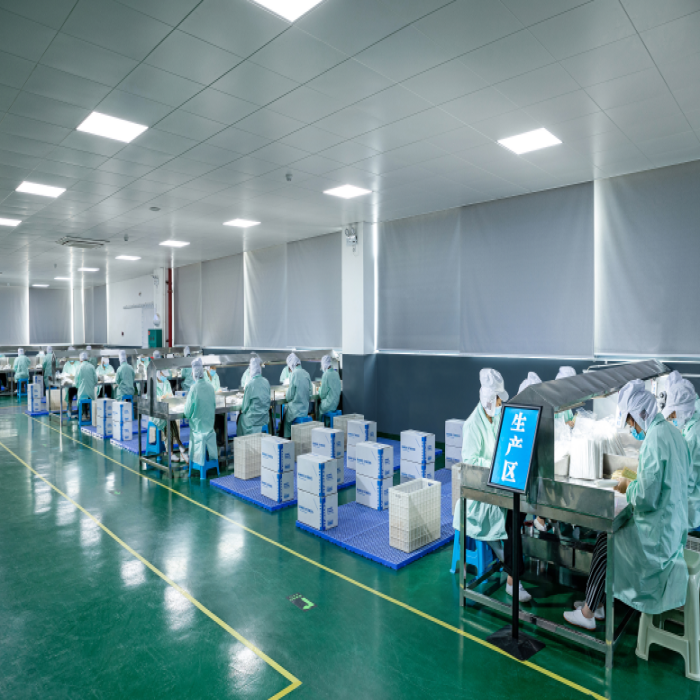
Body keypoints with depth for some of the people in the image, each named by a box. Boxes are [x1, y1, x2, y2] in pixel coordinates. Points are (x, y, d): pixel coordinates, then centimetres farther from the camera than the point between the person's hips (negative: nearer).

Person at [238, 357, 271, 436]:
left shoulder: (250, 384, -17)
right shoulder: (266, 382, -2)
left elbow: (245, 407, -9)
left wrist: (243, 410, 10)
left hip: (253, 420, -5)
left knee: (241, 416, 23)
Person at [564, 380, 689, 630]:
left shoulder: (655, 438, -26)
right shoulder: (671, 432, 5)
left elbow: (646, 496, -27)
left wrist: (628, 487, -8)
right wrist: (634, 483, 9)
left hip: (657, 534, -9)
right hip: (671, 525, 9)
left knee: (604, 546, 4)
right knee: (606, 535, 15)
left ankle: (587, 613, 18)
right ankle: (596, 604, 24)